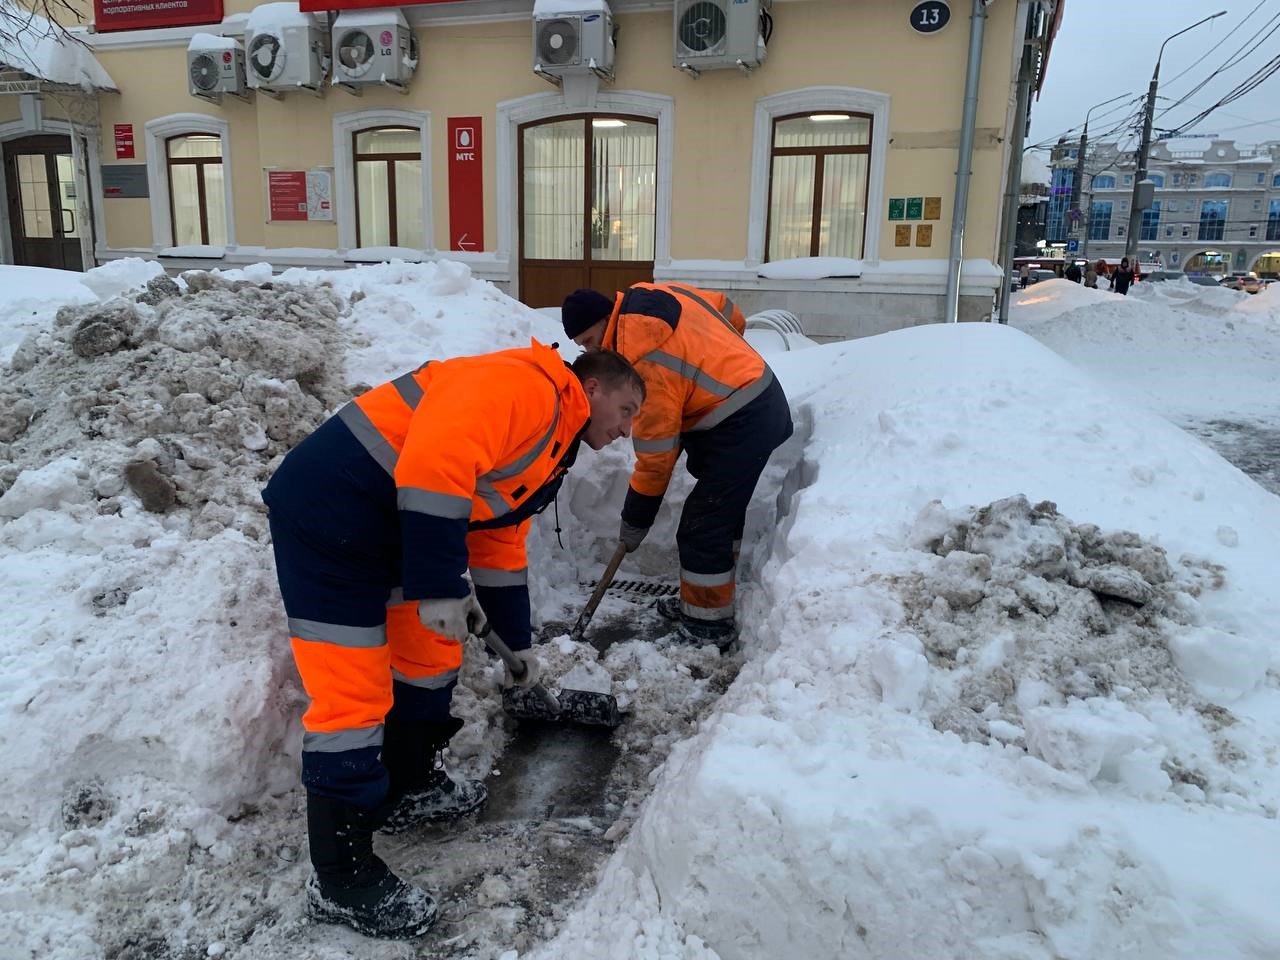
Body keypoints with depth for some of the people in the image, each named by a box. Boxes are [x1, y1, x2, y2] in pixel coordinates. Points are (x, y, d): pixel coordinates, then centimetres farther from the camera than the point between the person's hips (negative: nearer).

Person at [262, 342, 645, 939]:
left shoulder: (548, 454, 18)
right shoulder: (524, 386, -14)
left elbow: (501, 549, 26)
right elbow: (435, 461, -28)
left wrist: (518, 642, 30)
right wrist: (440, 588, -24)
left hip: (393, 530, 10)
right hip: (326, 513, -10)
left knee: (433, 659, 18)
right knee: (354, 698, -5)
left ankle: (409, 787, 38)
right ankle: (340, 880, 10)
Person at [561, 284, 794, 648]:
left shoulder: (646, 364, -22)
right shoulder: (653, 294, 4)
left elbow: (656, 456, -18)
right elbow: (725, 308, 17)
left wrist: (634, 523, -8)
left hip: (742, 424, -11)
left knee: (702, 527, -6)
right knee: (721, 510, 17)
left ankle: (709, 625, 6)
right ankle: (703, 600, 29)